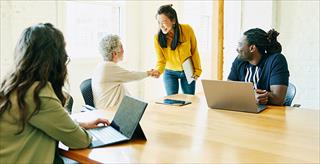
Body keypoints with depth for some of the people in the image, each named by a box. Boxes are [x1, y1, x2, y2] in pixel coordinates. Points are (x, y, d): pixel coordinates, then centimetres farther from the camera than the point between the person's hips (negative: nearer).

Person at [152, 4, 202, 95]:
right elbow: (161, 60, -14)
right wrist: (158, 71, -35)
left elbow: (194, 51, -6)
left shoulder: (187, 30, -19)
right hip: (170, 73, 0)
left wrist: (197, 70, 0)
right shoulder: (158, 38, -19)